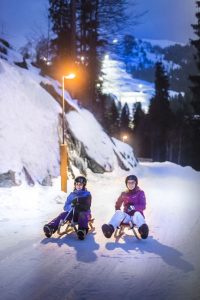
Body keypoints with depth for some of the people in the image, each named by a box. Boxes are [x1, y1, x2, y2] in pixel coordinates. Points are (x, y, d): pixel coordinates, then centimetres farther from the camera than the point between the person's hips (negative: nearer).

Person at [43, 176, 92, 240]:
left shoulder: (87, 195, 4)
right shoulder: (72, 195, 14)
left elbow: (87, 207, -10)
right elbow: (65, 207, 7)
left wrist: (79, 206, -27)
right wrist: (71, 206, -15)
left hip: (84, 212, -3)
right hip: (73, 213, 4)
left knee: (82, 215, -38)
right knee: (62, 215, -24)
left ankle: (82, 230, -65)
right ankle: (51, 227, -44)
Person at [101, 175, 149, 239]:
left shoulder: (140, 193, 4)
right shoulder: (124, 194, 13)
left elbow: (143, 206, -7)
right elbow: (118, 205, 24)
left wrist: (133, 207, -24)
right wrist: (118, 211, 3)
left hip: (137, 215, -3)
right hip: (127, 216, 3)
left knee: (137, 214, -38)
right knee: (119, 212, -29)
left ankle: (142, 229, -72)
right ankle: (110, 228, -58)